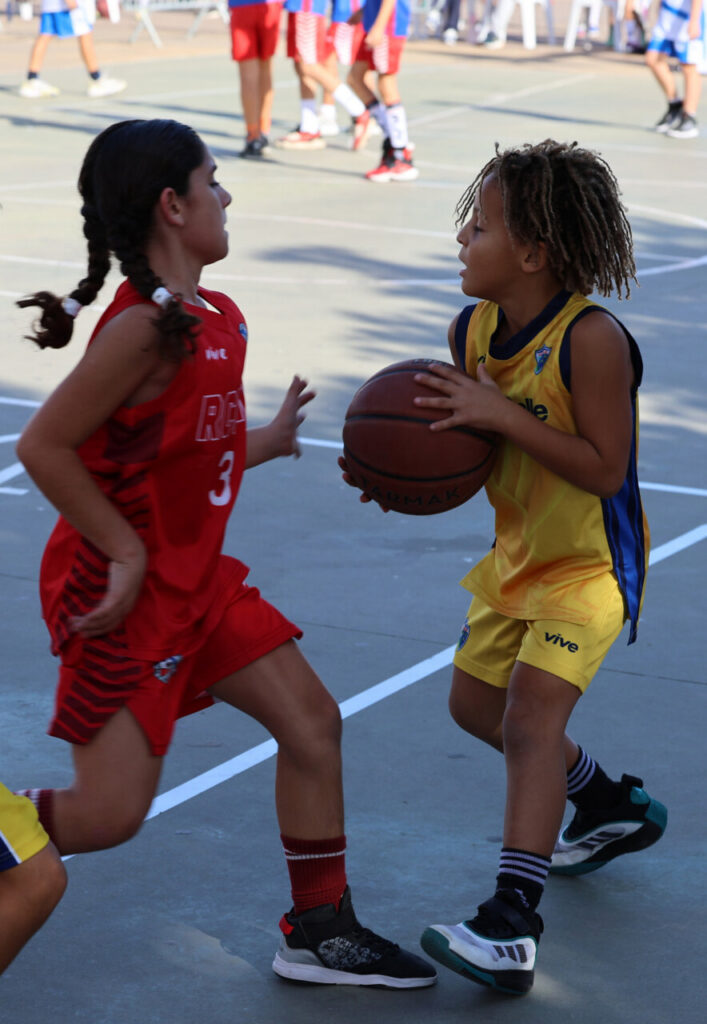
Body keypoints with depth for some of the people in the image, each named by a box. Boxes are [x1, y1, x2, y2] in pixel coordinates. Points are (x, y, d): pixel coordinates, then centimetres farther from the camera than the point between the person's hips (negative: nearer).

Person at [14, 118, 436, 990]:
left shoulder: (215, 319, 6)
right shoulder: (146, 326, -23)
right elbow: (43, 446, -22)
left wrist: (268, 441, 19)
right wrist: (127, 553, -19)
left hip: (194, 579, 9)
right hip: (123, 591, -9)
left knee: (312, 720, 9)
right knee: (107, 813, -8)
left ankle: (320, 933, 19)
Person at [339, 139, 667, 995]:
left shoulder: (590, 340, -27)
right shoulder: (472, 330, -5)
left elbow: (604, 470, -30)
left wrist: (501, 414, -35)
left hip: (589, 562, -9)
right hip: (518, 554, 9)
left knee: (531, 715, -22)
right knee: (475, 703, 21)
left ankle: (510, 927, -25)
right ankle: (613, 807, 44)